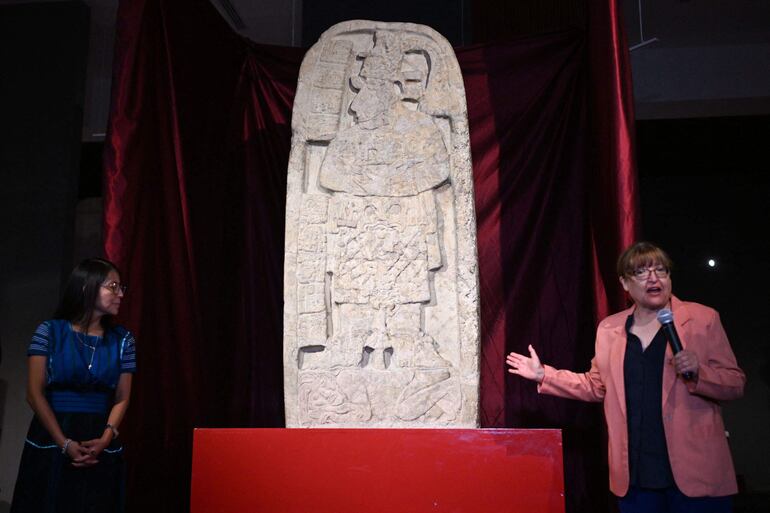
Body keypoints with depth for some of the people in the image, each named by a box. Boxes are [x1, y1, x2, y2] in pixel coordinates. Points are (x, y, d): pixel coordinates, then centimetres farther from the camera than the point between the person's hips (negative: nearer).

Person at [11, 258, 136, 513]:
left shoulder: (122, 339, 3)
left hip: (100, 446, 2)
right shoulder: (49, 332, -4)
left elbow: (122, 399, 3)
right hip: (50, 442, -2)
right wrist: (65, 444, -14)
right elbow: (35, 394, -7)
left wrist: (104, 441, -13)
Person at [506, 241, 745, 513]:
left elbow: (735, 384, 0)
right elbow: (597, 386, 17)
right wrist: (544, 374, 12)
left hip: (695, 470, -2)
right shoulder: (609, 328, 9)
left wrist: (697, 371, -18)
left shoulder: (703, 319, -1)